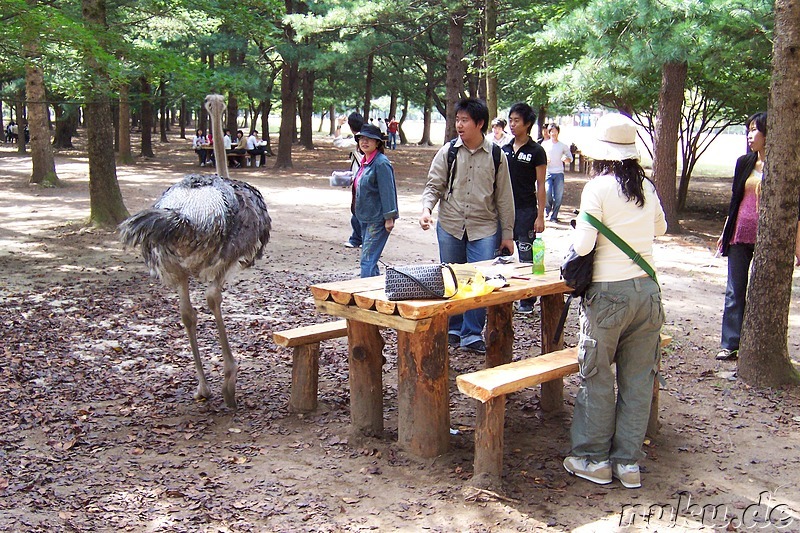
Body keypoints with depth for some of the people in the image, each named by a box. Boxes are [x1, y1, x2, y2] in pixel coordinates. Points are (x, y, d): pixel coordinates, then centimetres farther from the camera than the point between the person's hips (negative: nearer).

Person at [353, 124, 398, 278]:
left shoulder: (381, 163, -15)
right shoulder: (364, 162, 13)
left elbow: (388, 191, -18)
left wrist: (389, 218, -20)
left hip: (378, 219, -10)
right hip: (366, 218, 10)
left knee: (368, 260, -12)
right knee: (369, 259, 13)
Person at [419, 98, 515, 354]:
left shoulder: (495, 155, -1)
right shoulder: (447, 152, 0)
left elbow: (504, 197, 4)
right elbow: (434, 185, 2)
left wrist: (507, 234, 5)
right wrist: (427, 208, -19)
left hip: (484, 229, -1)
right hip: (450, 227, 1)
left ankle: (472, 335, 9)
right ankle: (453, 329, 29)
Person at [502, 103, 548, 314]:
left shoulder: (536, 152, -4)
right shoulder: (504, 150, 10)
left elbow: (540, 187, -5)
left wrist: (540, 216, -9)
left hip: (526, 211, -5)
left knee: (526, 257, -1)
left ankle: (527, 301, 8)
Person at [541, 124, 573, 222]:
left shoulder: (563, 146, 9)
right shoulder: (545, 144, 7)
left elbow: (570, 158, 15)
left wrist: (566, 159, -8)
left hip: (559, 173, 1)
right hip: (548, 172, -1)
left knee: (558, 196, -2)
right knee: (547, 193, -15)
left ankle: (554, 216, 8)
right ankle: (547, 210, 12)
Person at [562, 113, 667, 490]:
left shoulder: (598, 188, -11)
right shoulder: (646, 187, 5)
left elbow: (583, 244, -14)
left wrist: (578, 236, 6)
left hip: (609, 293, -5)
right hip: (647, 290, 5)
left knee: (597, 378, 8)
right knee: (638, 380, 11)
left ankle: (594, 459, 18)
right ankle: (629, 462, 19)